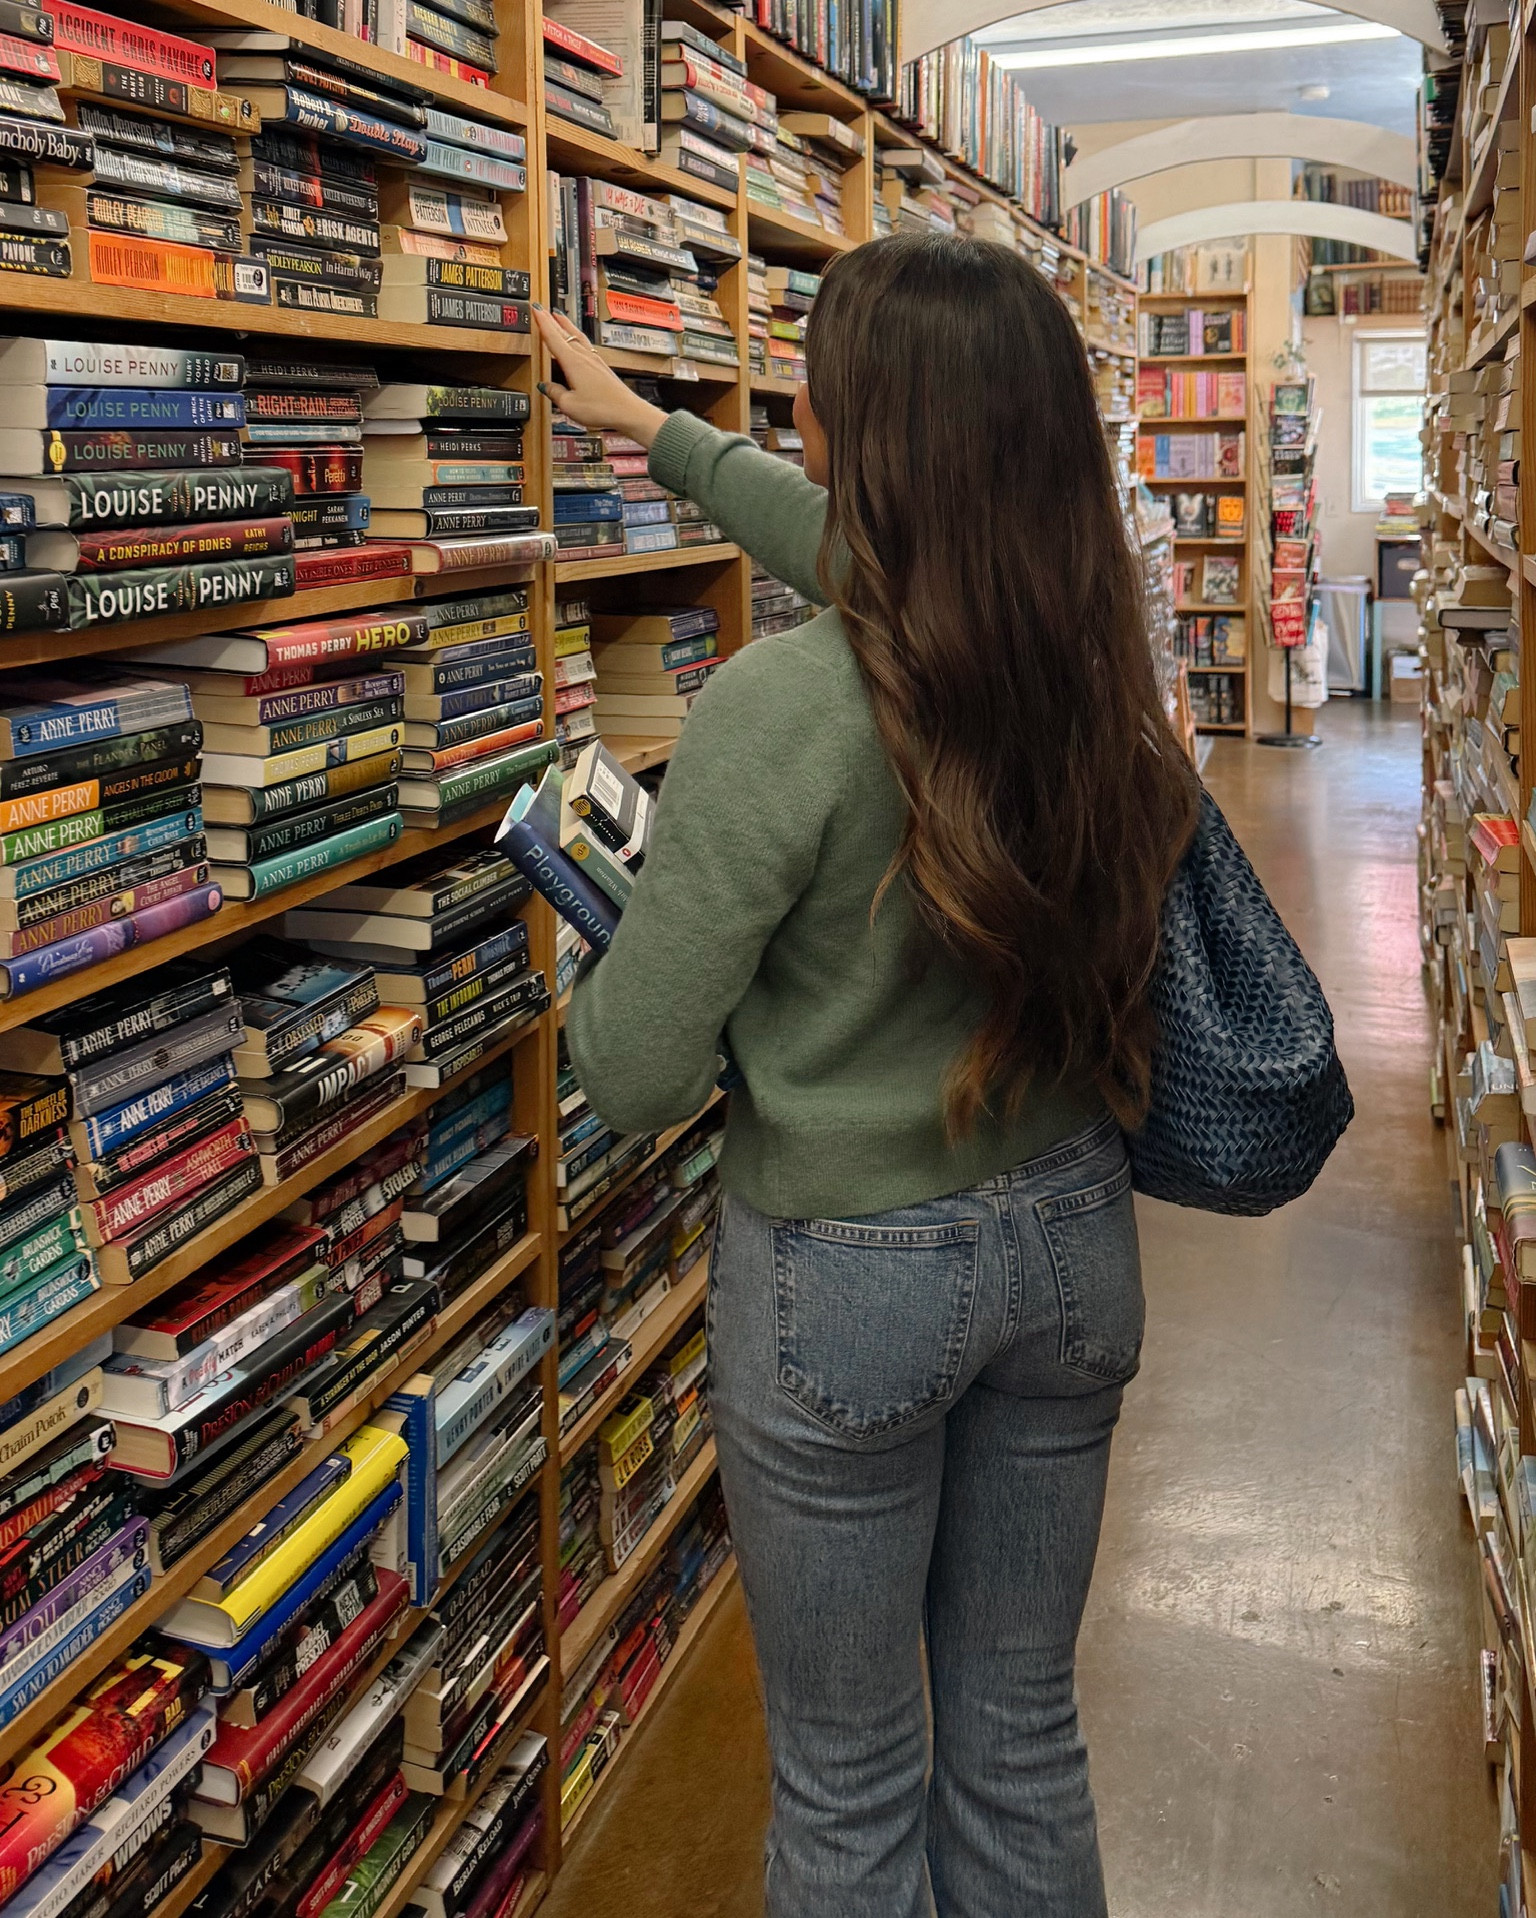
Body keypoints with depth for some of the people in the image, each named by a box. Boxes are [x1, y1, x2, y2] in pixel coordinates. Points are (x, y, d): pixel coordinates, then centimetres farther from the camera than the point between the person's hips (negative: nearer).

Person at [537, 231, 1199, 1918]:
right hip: (1068, 1233, 6)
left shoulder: (779, 709, -26)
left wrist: (612, 902, 1)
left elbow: (633, 1080, -19)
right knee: (1021, 1735, 24)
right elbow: (858, 548, 14)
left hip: (845, 1273, -5)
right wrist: (652, 431, 27)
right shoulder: (1091, 650, -6)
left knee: (848, 1779, 18)